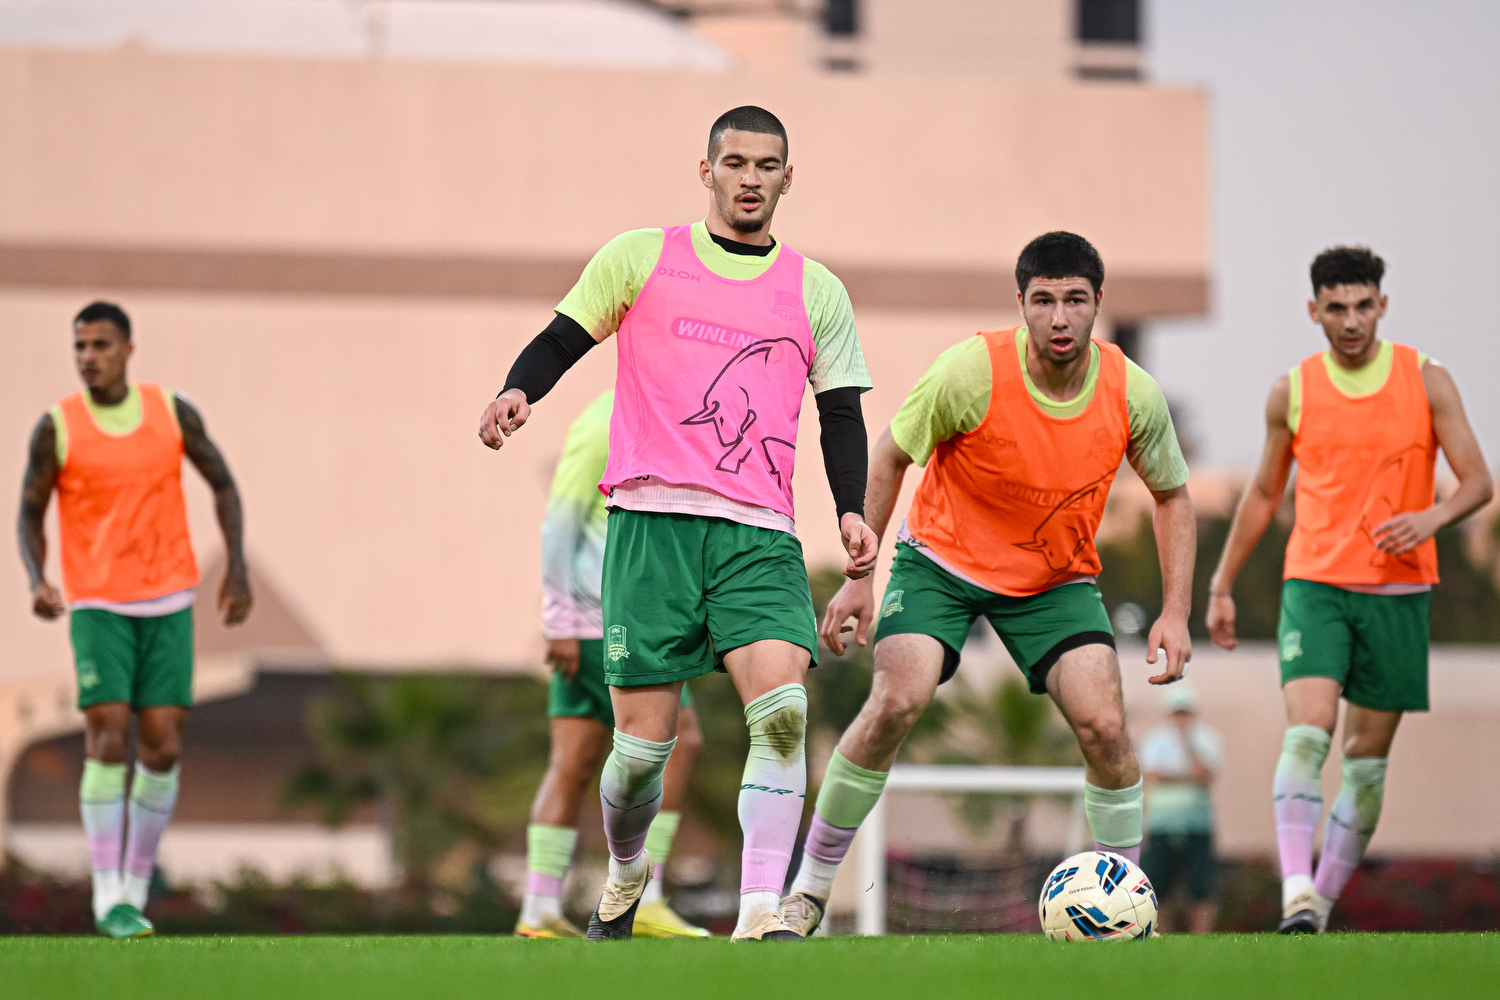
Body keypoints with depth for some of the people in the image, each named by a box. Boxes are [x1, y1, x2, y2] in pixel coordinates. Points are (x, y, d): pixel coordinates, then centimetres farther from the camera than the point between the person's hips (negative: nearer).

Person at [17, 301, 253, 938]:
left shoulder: (173, 412, -1)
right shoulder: (56, 426, -7)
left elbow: (222, 484, 10)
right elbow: (30, 512, 1)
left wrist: (237, 568, 0)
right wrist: (36, 581, -18)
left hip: (168, 604, 2)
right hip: (96, 605, -2)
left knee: (162, 749, -3)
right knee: (107, 740, -14)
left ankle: (136, 889, 11)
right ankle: (108, 898, -8)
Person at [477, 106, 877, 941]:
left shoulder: (816, 292, 16)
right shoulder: (641, 259, 10)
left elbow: (842, 414, 17)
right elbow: (561, 342, 11)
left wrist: (852, 511, 2)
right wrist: (517, 393, -11)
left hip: (760, 534, 1)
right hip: (652, 521, -1)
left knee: (783, 706, -23)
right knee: (643, 742, -3)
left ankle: (761, 913, -24)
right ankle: (625, 872, 28)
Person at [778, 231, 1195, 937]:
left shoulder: (1132, 394, -15)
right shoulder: (971, 371, -23)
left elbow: (1171, 495, 4)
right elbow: (891, 456, -8)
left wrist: (1175, 613, -4)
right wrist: (859, 577, -10)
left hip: (1057, 579, 2)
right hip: (943, 559, -2)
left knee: (1103, 724, -17)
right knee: (897, 700, -22)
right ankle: (808, 891, -8)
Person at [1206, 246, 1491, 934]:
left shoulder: (1427, 382, 1)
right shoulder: (1292, 392, 4)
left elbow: (1478, 483, 0)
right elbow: (1263, 494, 16)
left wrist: (1432, 517, -22)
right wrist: (1221, 586, 16)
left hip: (1398, 590, 1)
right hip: (1314, 584, -1)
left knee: (1368, 754, 4)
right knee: (1308, 729, -19)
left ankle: (1326, 900, 14)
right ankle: (1296, 891, -27)